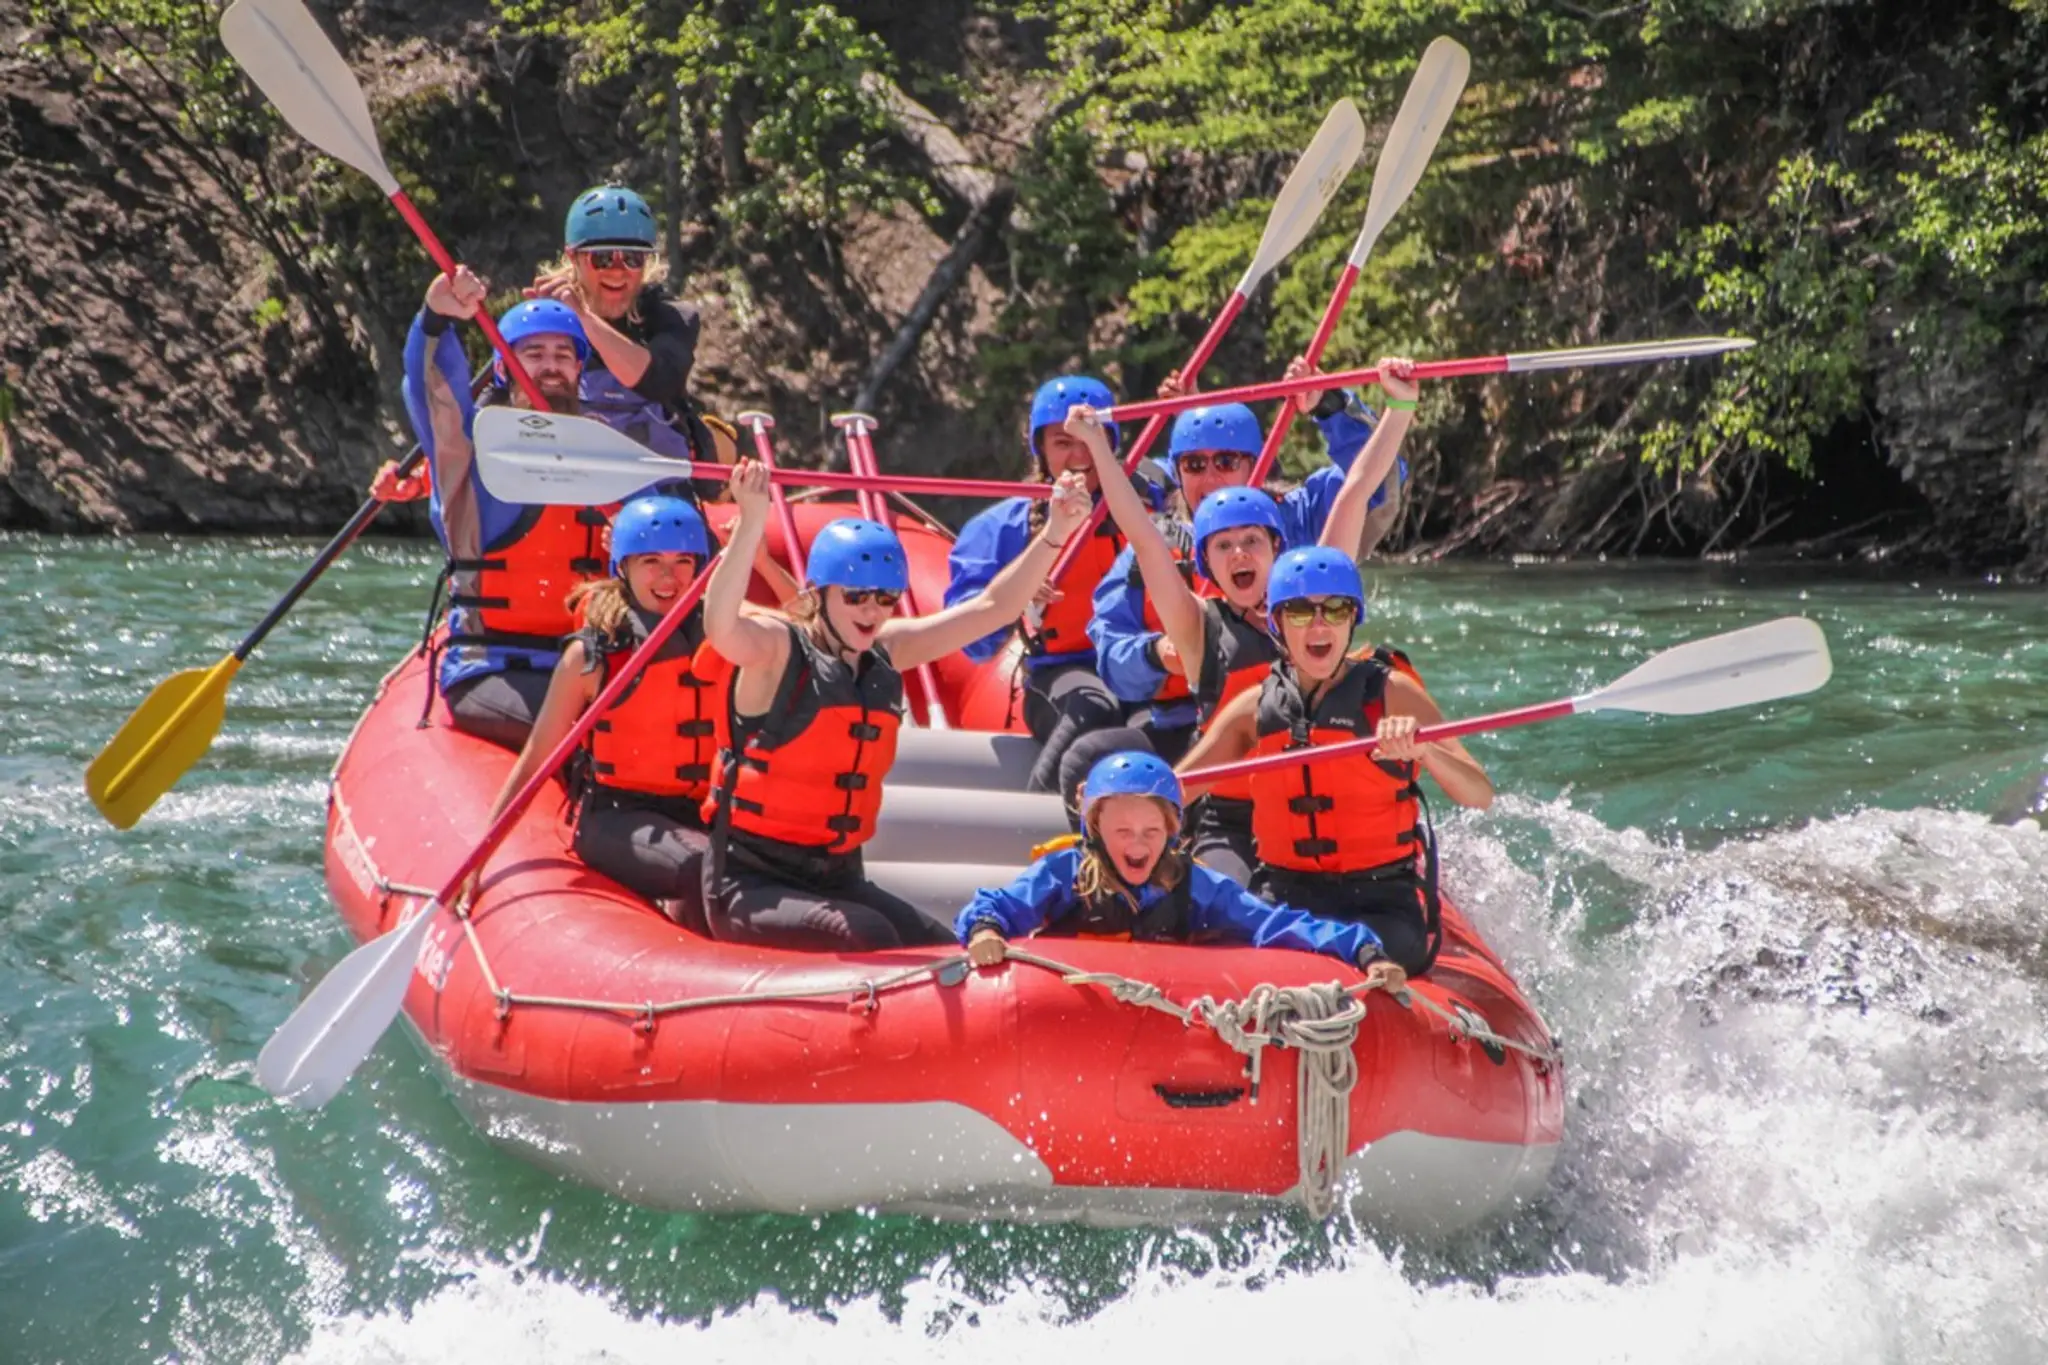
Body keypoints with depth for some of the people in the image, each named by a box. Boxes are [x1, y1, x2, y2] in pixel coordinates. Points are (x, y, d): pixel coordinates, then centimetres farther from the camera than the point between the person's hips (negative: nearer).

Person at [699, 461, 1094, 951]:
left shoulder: (886, 653, 7)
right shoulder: (777, 650, -12)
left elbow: (992, 607, 9)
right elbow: (719, 627, -35)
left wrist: (1054, 532, -2)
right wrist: (751, 524, -48)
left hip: (838, 880, 7)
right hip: (750, 886, -7)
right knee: (870, 939, -28)